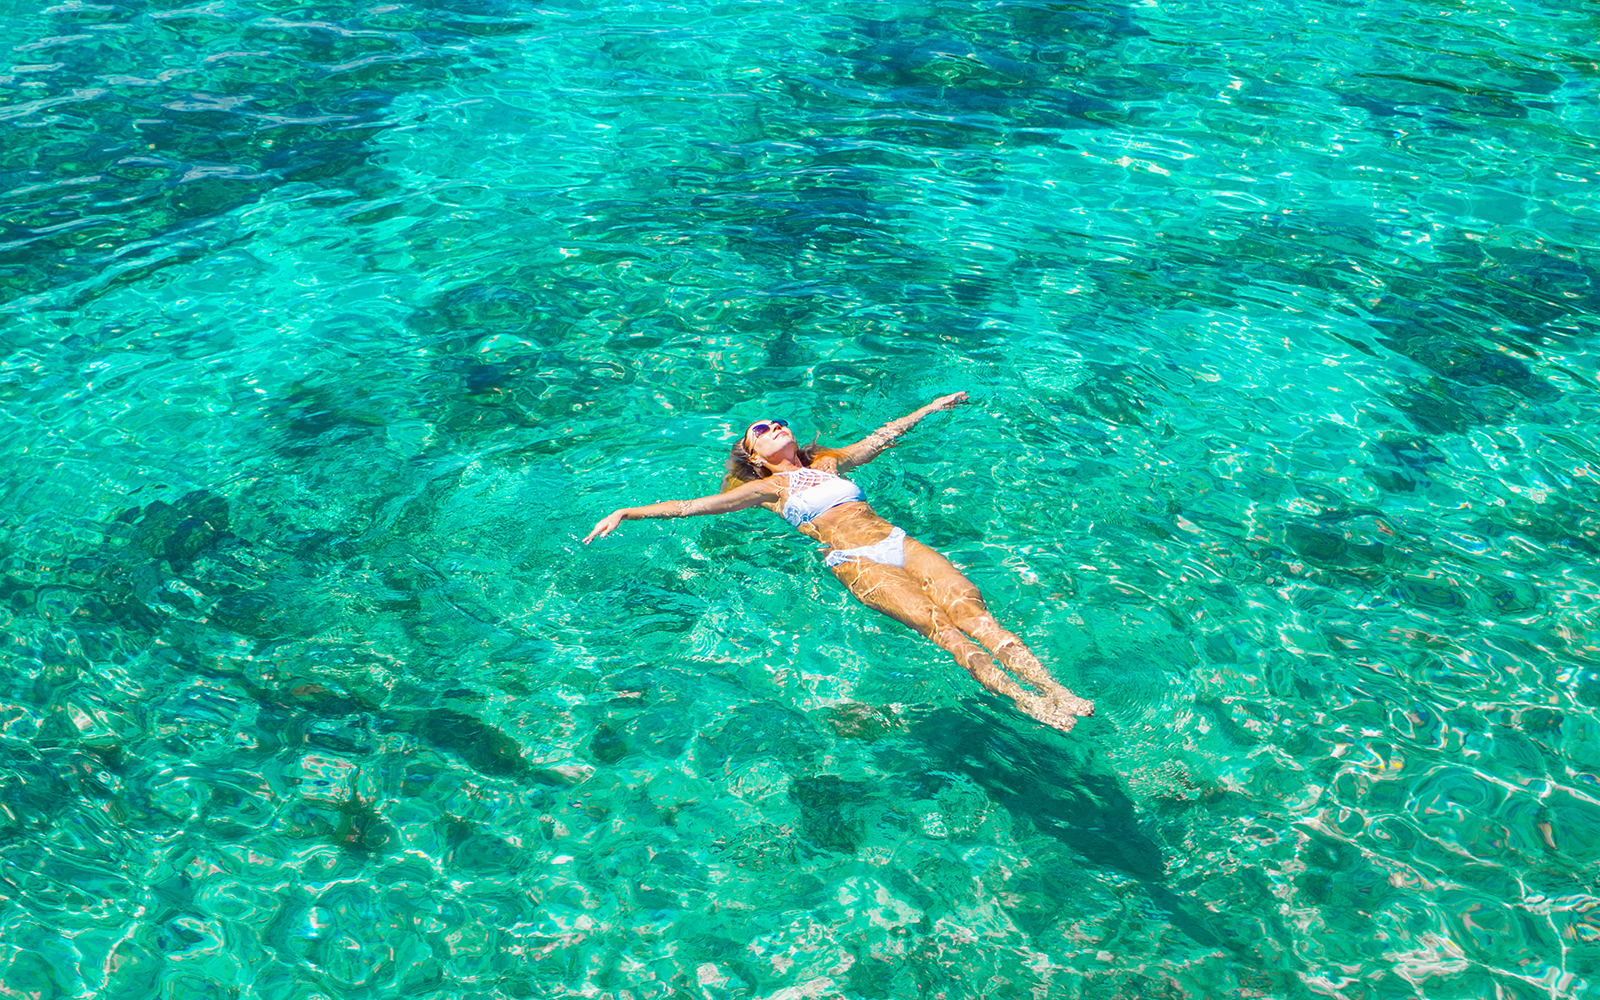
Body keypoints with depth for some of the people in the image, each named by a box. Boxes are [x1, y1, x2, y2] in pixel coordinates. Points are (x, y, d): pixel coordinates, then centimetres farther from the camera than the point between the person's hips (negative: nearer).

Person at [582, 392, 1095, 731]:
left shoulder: (829, 463, 28)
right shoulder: (768, 488, 15)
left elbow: (884, 435, 38)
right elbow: (690, 505, 9)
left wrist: (931, 407, 45)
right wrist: (627, 512, 2)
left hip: (899, 542, 4)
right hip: (855, 561, -4)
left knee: (971, 609, -19)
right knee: (936, 622, -26)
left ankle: (1052, 686, -33)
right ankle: (1022, 699, -40)